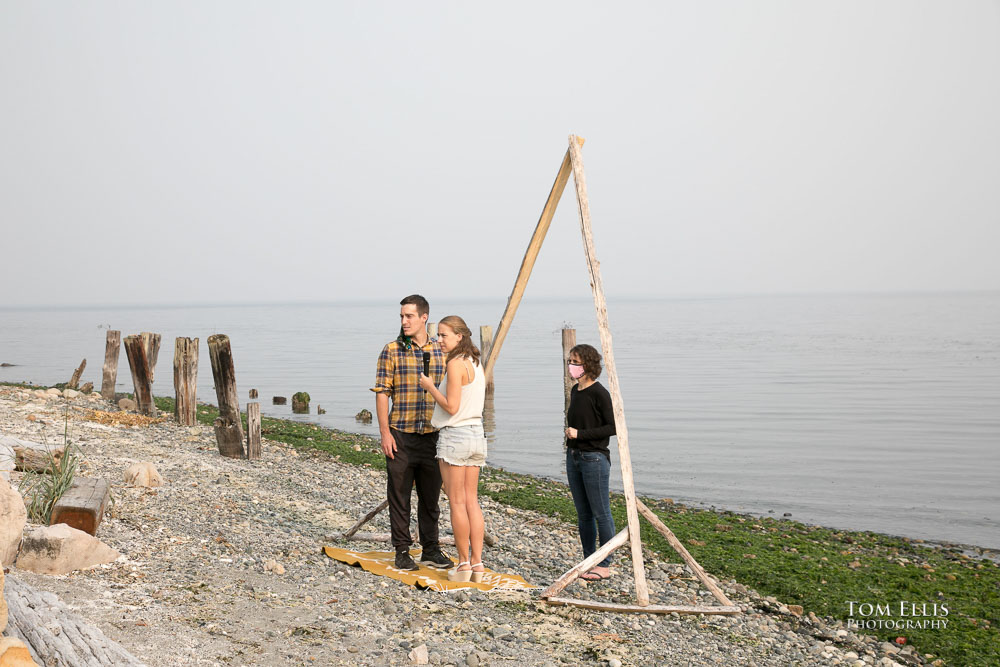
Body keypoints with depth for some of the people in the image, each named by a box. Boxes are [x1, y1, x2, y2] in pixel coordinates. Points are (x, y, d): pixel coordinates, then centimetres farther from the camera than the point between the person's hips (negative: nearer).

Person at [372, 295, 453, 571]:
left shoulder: (441, 351, 8)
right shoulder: (391, 351, -2)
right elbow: (382, 393, -3)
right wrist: (384, 432, -10)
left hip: (433, 435, 3)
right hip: (401, 436, -3)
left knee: (430, 496, 10)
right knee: (399, 496, 3)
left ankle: (431, 550, 21)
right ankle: (402, 551, 13)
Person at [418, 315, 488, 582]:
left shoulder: (456, 364, -14)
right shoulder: (476, 364, 13)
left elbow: (451, 407, -18)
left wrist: (430, 387, -5)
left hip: (454, 435, -8)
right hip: (476, 434, 8)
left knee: (457, 503, 0)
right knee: (471, 501, 10)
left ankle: (463, 563, 6)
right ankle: (477, 564, 11)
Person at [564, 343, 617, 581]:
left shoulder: (599, 393, -13)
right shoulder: (575, 391, 12)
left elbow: (612, 427, -15)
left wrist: (580, 434, -17)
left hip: (594, 458, -8)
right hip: (574, 457, 9)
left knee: (601, 513, -2)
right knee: (583, 514, 12)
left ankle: (605, 565, 5)